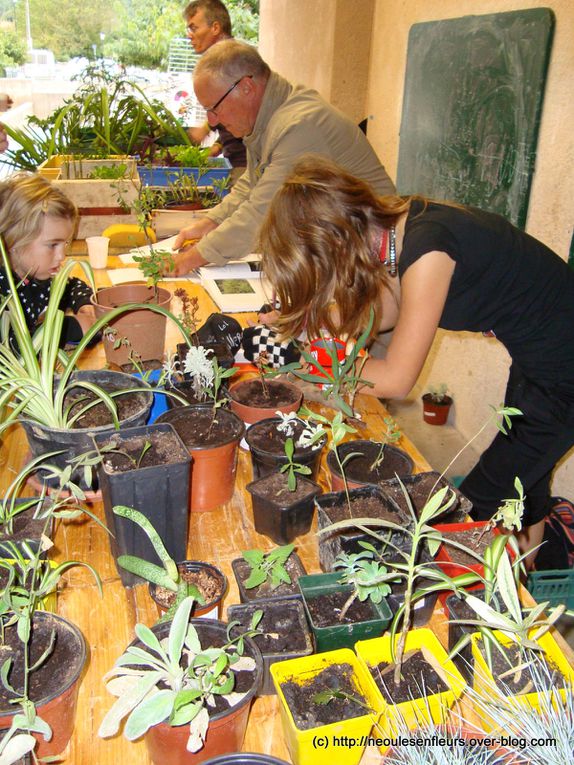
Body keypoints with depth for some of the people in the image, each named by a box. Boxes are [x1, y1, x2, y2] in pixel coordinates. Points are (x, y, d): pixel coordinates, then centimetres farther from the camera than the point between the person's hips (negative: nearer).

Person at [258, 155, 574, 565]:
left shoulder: (426, 252, -31)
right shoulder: (398, 226, -6)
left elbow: (395, 380, -22)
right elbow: (385, 312, 10)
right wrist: (292, 320, 3)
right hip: (539, 354, 8)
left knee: (482, 502, 3)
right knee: (524, 486, 24)